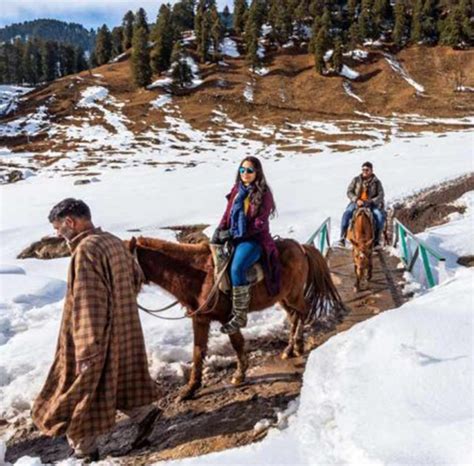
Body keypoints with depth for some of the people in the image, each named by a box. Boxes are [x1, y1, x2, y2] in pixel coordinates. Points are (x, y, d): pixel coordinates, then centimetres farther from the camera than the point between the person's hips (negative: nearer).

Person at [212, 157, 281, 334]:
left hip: (254, 239, -7)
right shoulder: (236, 190, 11)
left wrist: (233, 233, -16)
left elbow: (259, 224, -14)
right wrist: (220, 230, -4)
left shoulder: (264, 194, -7)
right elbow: (227, 214, 14)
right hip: (233, 237, 7)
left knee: (236, 268, -30)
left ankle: (240, 316, -20)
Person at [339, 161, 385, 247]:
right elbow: (349, 192, 5)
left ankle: (376, 239, -12)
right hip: (356, 203, 0)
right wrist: (356, 200, -12)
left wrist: (371, 201, -15)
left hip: (371, 204, 0)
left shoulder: (376, 182, 6)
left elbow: (380, 195, 2)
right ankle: (342, 238, -22)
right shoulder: (356, 180, 8)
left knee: (380, 216, -26)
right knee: (346, 214, -28)